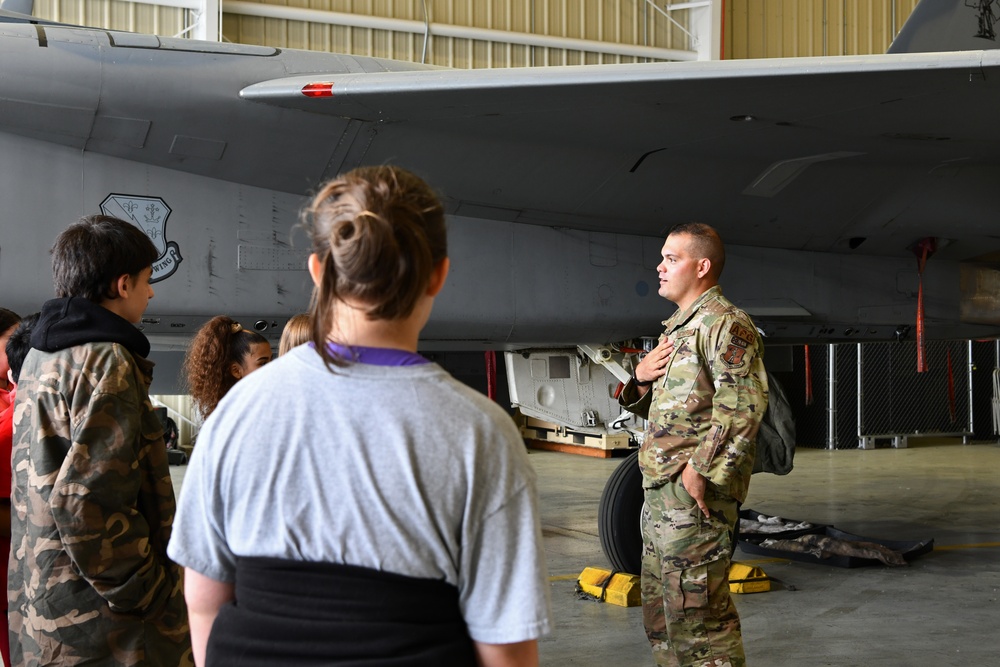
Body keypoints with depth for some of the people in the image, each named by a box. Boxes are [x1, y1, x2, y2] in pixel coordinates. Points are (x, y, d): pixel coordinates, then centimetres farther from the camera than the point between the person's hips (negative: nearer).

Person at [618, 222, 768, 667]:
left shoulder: (725, 323, -9)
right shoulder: (675, 329, 21)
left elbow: (742, 405, -19)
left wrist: (699, 468, -23)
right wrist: (641, 379, 5)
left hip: (696, 491, -10)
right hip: (661, 489, 10)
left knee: (695, 606, -8)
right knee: (659, 606, 16)